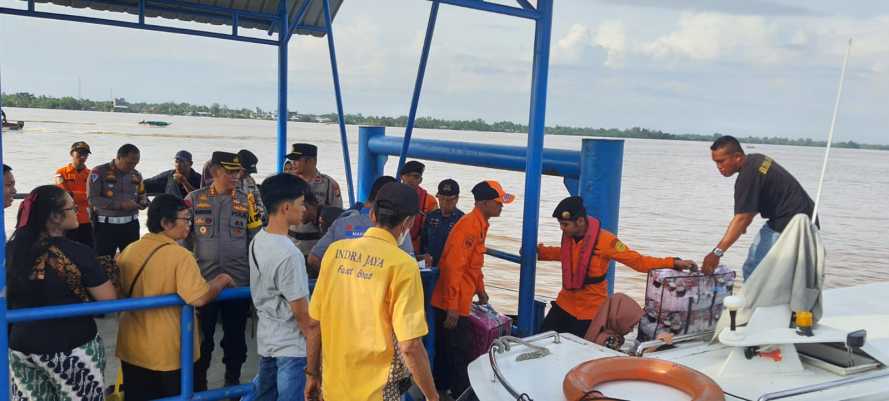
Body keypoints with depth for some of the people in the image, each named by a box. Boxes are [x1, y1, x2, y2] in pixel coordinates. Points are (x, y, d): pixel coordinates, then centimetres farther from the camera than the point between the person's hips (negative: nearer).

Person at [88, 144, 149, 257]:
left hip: (131, 225, 4)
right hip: (105, 226, -4)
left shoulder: (136, 175, 10)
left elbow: (142, 196, 20)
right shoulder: (99, 172, -6)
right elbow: (92, 199, -14)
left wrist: (143, 203, -5)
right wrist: (120, 205, -20)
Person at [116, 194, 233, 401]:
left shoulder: (128, 251, 1)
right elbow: (199, 298, -27)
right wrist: (221, 282, -10)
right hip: (168, 354, -5)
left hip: (131, 349, 5)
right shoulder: (180, 255, -20)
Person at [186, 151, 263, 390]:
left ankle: (233, 381, 27)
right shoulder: (195, 199, 1)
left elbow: (256, 240, 7)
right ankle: (198, 383, 26)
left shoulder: (246, 201, 4)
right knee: (202, 335, 9)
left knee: (235, 335, 10)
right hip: (203, 281, -1)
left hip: (239, 281, 1)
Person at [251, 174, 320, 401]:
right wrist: (313, 331, -6)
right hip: (291, 344, -8)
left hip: (265, 337, 8)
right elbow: (300, 311, -20)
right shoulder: (288, 254, -25)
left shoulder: (257, 241, 2)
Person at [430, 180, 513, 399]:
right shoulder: (469, 225, -21)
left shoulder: (480, 224, 10)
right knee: (459, 352, 1)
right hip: (452, 303, -9)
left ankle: (441, 389, 31)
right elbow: (453, 266, -25)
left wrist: (480, 289, 27)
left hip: (460, 301, 9)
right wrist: (452, 306, -25)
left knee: (447, 348, 19)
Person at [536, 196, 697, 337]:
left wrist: (674, 263, -24)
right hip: (564, 303, 6)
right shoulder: (568, 236, -4)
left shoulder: (604, 240, -22)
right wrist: (538, 251, 21)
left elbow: (637, 261, -18)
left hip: (590, 310, -6)